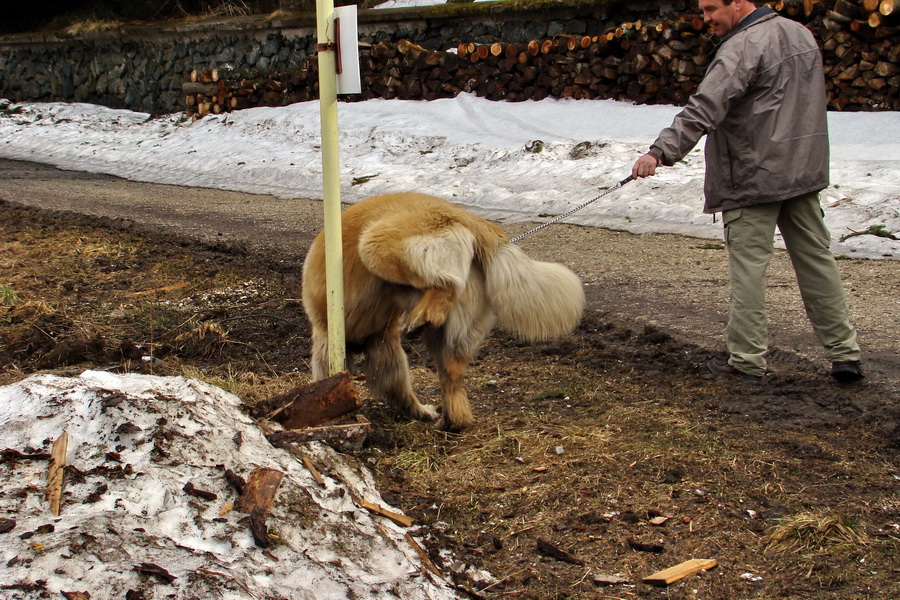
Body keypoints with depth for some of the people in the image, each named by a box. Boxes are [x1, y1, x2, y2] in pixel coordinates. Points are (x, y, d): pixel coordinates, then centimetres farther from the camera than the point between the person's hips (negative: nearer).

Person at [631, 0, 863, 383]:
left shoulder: (743, 47, -15)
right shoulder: (800, 34, 13)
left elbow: (705, 109, -27)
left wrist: (661, 151, -32)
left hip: (754, 178, -8)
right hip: (805, 172, 8)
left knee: (749, 267, -1)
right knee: (816, 259, 12)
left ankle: (747, 359, 2)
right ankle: (844, 354, 15)